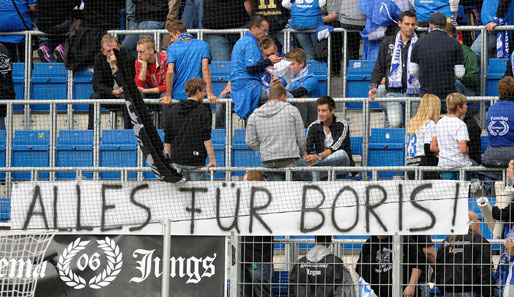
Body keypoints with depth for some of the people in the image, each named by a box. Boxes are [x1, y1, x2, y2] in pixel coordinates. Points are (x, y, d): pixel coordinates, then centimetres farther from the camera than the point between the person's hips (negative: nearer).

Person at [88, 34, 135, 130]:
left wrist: (114, 67, -30)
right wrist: (113, 92, -28)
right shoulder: (99, 59, -5)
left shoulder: (128, 58, -16)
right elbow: (96, 85, -12)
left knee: (125, 96, -35)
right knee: (94, 96, -25)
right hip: (109, 97, 3)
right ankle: (91, 131, -26)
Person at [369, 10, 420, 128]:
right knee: (394, 123, -23)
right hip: (393, 92, -1)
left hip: (413, 93, 1)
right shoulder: (388, 42, 12)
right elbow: (379, 68, 16)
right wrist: (374, 86, 2)